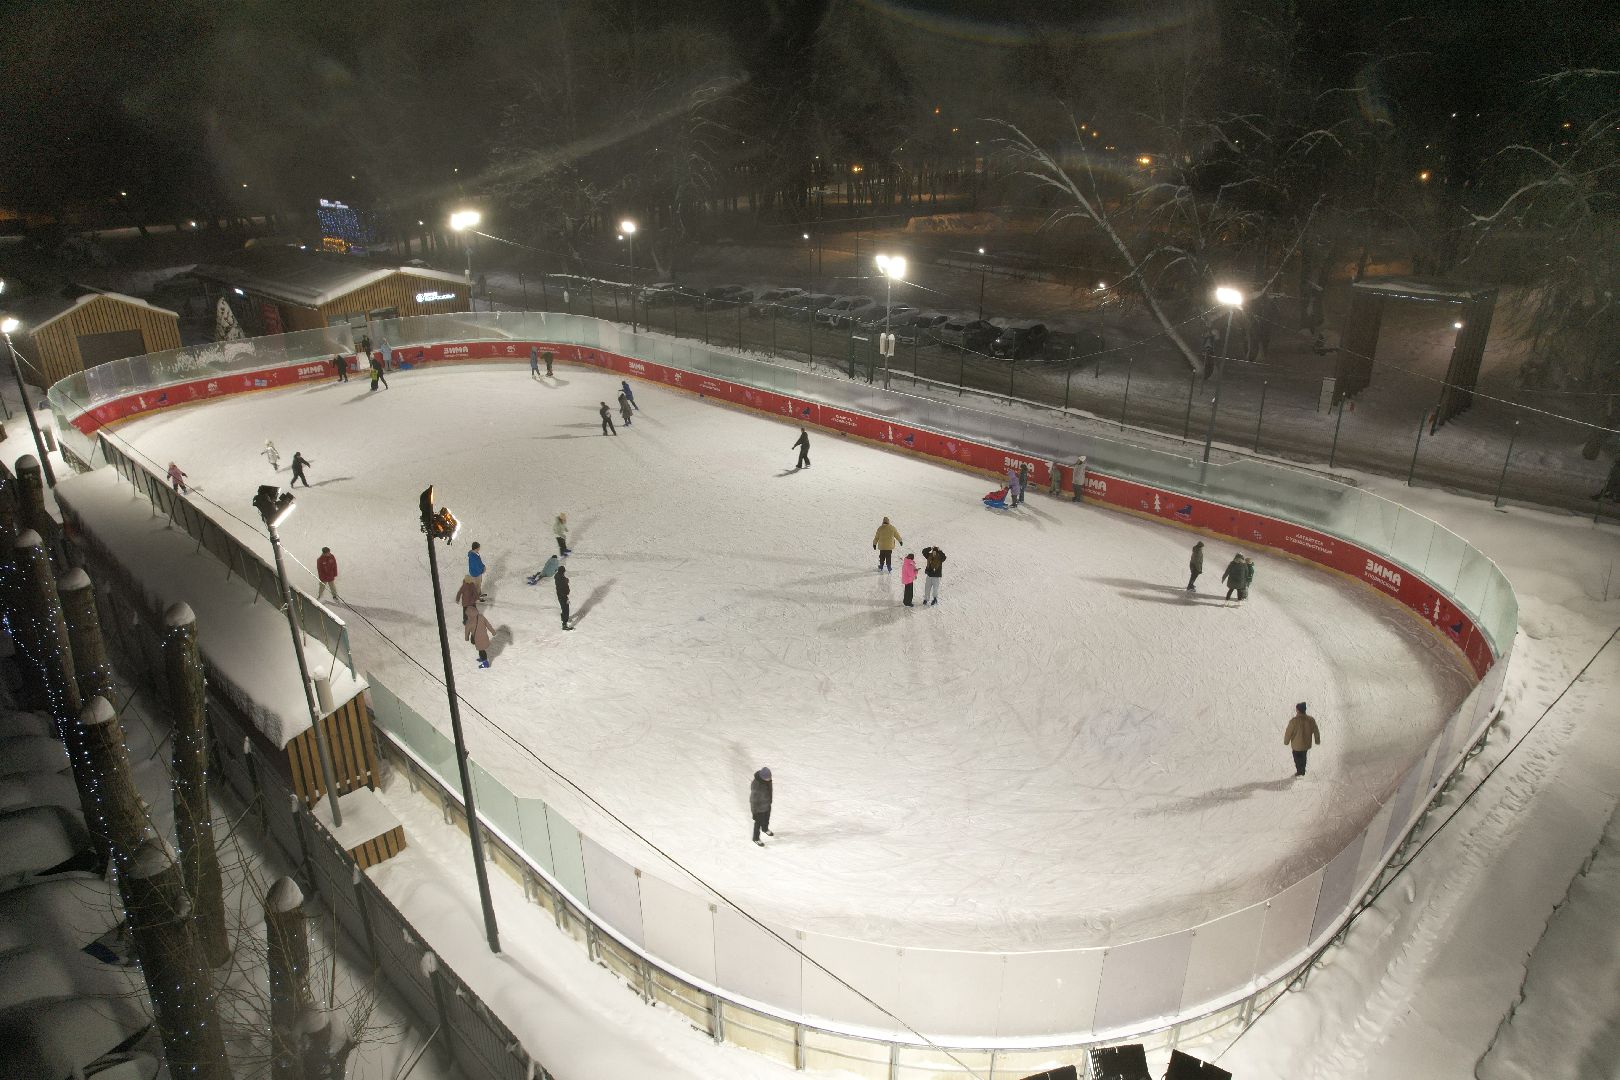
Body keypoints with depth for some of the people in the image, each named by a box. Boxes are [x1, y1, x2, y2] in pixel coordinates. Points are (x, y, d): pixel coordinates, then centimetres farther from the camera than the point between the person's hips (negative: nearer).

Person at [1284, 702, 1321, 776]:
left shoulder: (1294, 720, -30)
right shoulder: (1311, 719, -18)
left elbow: (1288, 732, -19)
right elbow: (1316, 731, -4)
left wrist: (1286, 742, -1)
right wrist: (1317, 740, 14)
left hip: (1297, 744, -4)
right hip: (1307, 744, 4)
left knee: (1297, 758, 21)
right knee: (1303, 757, 28)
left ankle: (1299, 772, 38)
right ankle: (1303, 771, 44)